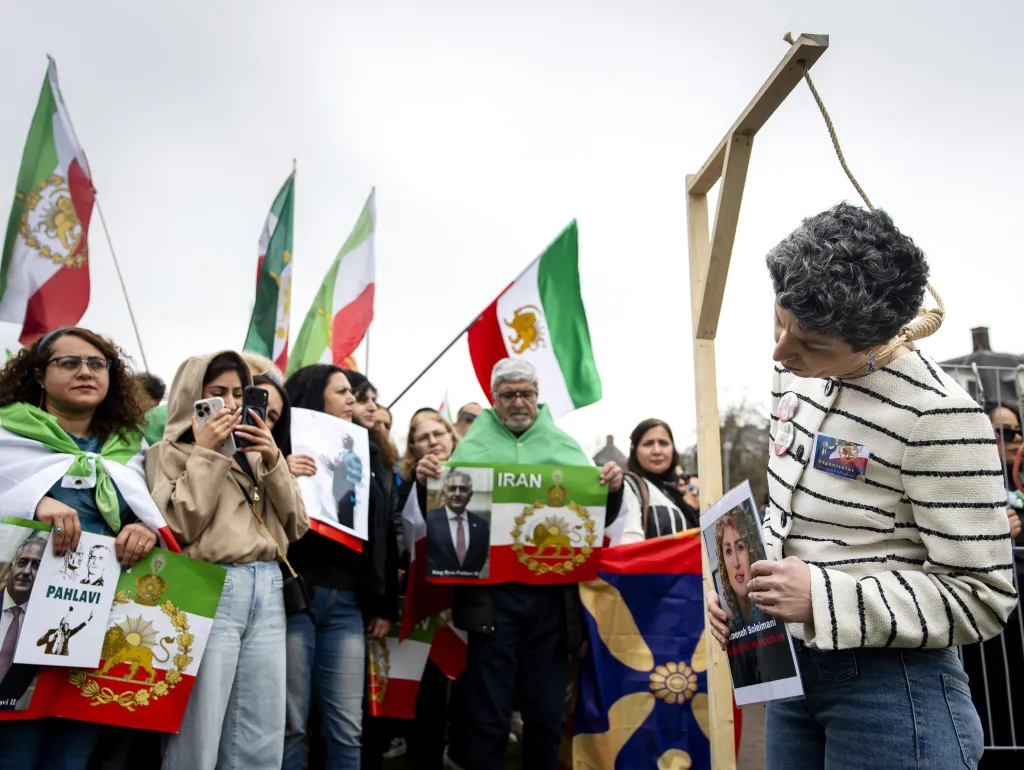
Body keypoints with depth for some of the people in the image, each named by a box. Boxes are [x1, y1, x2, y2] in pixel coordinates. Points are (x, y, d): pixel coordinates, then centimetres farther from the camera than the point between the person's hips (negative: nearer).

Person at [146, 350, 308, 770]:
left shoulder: (255, 451, 18)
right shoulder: (170, 452, 5)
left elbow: (296, 526, 11)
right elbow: (179, 526, -11)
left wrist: (273, 460, -1)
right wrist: (205, 452, -9)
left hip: (268, 589, 5)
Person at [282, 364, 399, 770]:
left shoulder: (370, 456, 15)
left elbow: (385, 534, 16)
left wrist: (385, 605, 14)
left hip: (347, 601, 4)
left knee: (347, 728, 5)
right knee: (290, 723, 1)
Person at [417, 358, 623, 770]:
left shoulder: (564, 446, 13)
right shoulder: (472, 447, 6)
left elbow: (597, 518, 12)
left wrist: (612, 490, -8)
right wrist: (426, 484, -15)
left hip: (552, 595, 2)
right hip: (492, 594, -2)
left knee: (547, 713, 12)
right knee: (488, 715, 3)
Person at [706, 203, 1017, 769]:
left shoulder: (937, 416, -22)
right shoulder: (797, 376, 1)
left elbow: (981, 600, -19)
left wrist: (824, 599, -27)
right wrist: (740, 585, -1)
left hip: (890, 686, -7)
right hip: (793, 664, 7)